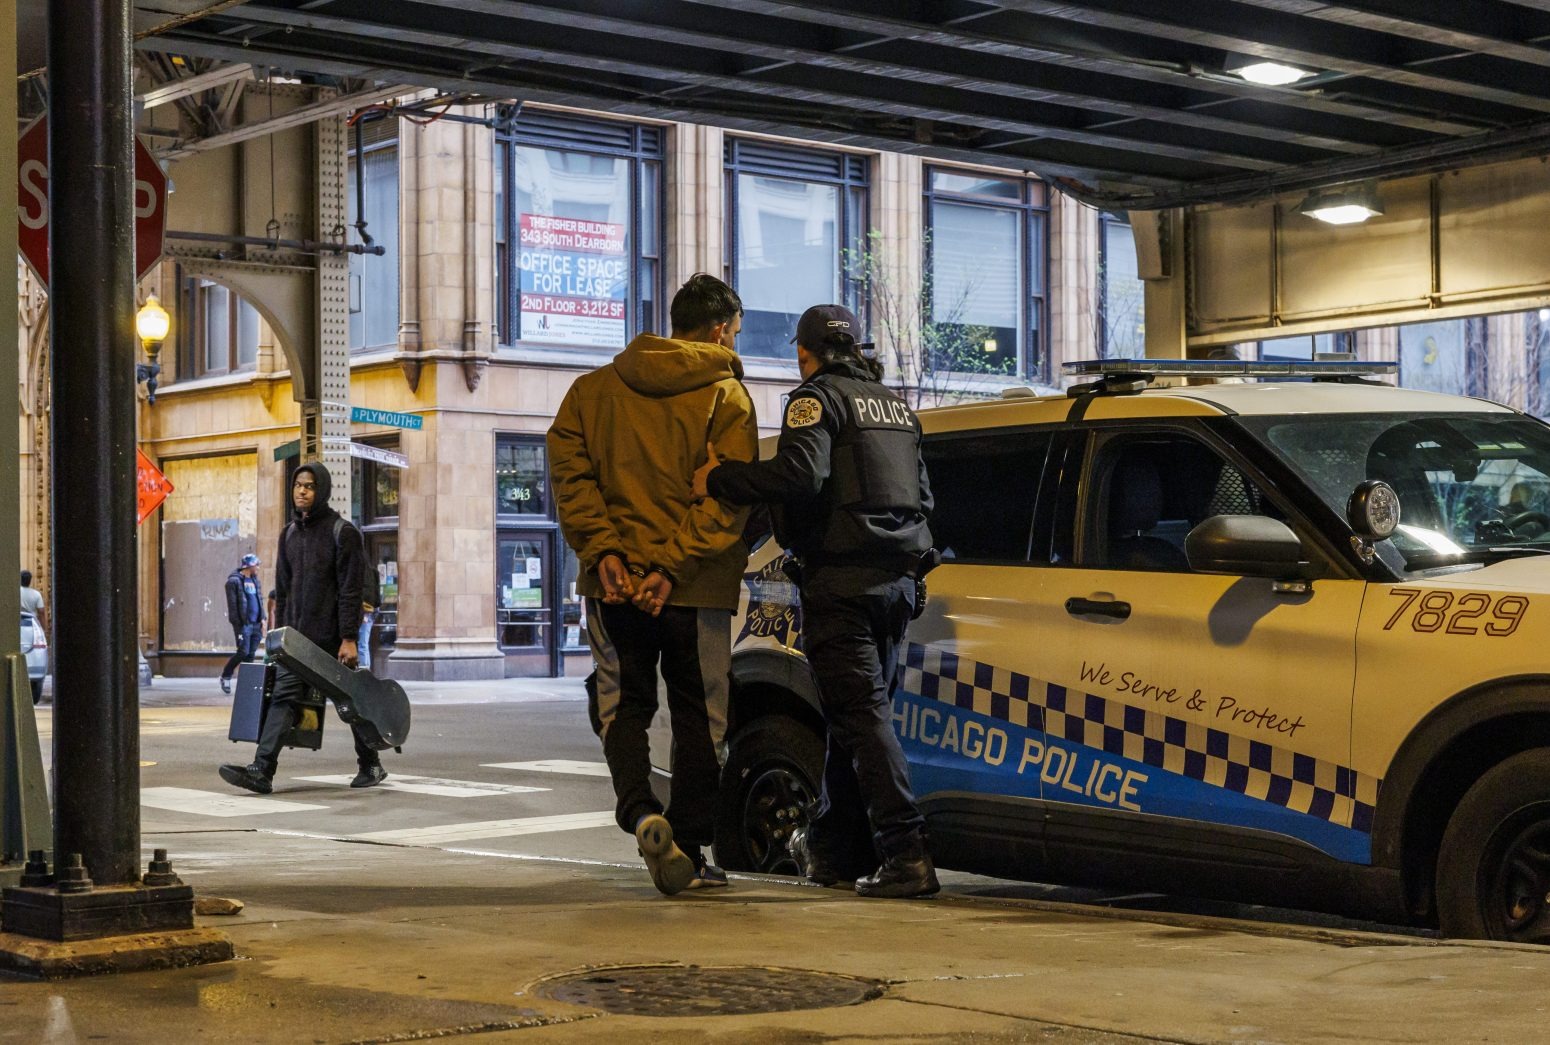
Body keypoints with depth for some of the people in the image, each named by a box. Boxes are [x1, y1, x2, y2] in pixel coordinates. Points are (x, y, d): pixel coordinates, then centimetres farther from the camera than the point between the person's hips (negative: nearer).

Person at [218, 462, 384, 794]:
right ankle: (262, 770, -18)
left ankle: (371, 766, 24)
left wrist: (349, 638, -17)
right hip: (297, 635, 5)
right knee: (283, 697, -8)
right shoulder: (289, 533, 13)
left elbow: (350, 589, -11)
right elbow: (283, 589, 17)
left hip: (332, 637, -5)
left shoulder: (342, 532, -6)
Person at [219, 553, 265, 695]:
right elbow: (232, 604, -10)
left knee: (251, 654, 5)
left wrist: (262, 618, 10)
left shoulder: (254, 580, 17)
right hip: (243, 624, -7)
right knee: (243, 652, -9)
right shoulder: (234, 581, -6)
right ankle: (225, 676, 9)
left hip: (255, 624, 7)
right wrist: (237, 623, -15)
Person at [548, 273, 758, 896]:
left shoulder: (594, 388, 10)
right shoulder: (725, 395, -2)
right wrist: (673, 566, -15)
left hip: (614, 582, 3)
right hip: (696, 589, -2)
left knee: (623, 705, 14)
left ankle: (640, 812, -10)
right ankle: (687, 853, 11)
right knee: (698, 717, 9)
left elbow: (569, 471, -2)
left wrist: (603, 550, -7)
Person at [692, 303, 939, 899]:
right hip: (896, 579, 8)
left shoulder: (818, 397, -5)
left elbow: (800, 473, -22)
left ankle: (906, 854, -18)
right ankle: (825, 846, 26)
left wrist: (718, 481, -12)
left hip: (841, 581, -8)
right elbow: (922, 497, 25)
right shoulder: (895, 405, 21)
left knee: (862, 713, -10)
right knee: (854, 711, 16)